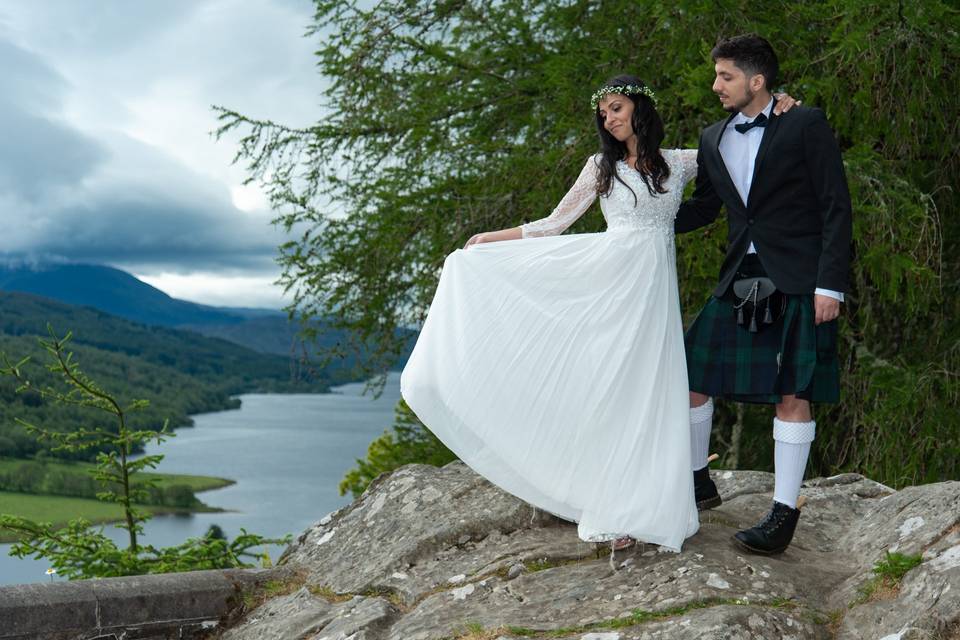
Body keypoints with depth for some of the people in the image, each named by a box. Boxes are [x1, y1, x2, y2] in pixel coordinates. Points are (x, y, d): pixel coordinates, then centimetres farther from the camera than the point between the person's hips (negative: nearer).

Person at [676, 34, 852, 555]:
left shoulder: (806, 125, -4)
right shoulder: (713, 139, 12)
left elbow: (836, 207, -6)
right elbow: (703, 208, 22)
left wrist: (830, 285, -13)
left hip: (798, 283, -6)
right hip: (740, 279, 6)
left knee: (793, 395, -3)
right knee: (689, 372, 4)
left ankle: (784, 513, 7)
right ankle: (698, 483, 24)